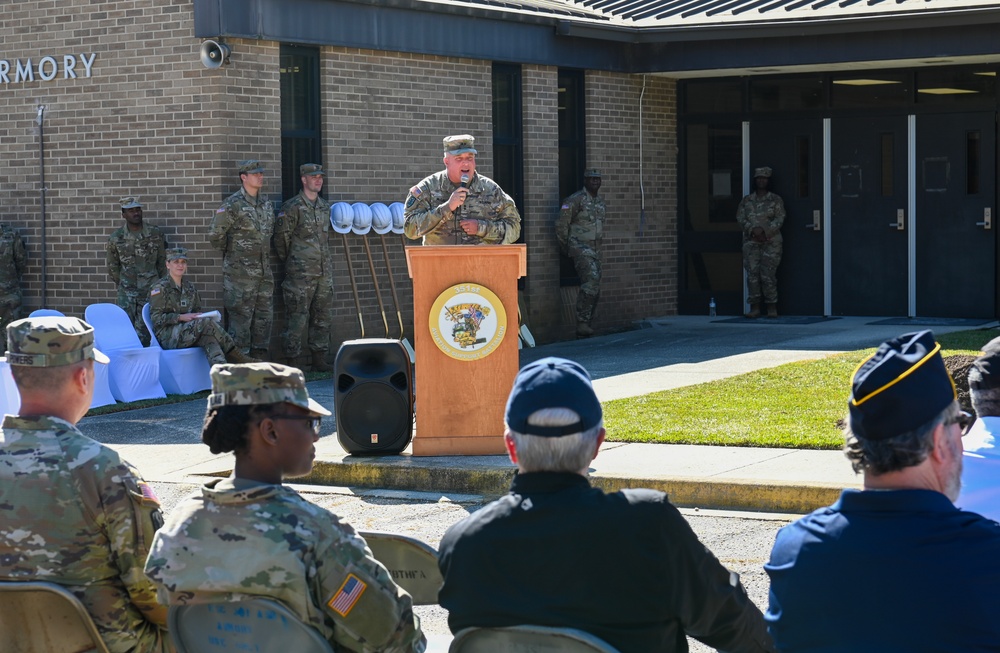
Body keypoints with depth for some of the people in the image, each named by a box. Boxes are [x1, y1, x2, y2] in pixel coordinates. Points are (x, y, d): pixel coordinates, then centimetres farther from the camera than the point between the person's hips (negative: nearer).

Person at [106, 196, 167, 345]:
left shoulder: (155, 233, 0)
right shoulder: (116, 237, 0)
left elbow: (162, 261, 9)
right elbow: (112, 267, 11)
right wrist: (121, 286, 12)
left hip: (150, 291, 0)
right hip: (126, 293, 0)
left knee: (143, 333, -2)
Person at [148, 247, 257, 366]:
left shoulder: (188, 287, 18)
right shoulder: (160, 288, -2)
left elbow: (197, 310, 22)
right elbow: (156, 318, -9)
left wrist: (199, 316, -3)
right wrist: (181, 317, -17)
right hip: (166, 336, -5)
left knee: (208, 338, -31)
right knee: (206, 323, -29)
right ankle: (235, 356, -25)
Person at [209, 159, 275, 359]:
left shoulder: (266, 204, 11)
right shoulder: (233, 204, -11)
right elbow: (215, 235, -11)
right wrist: (232, 253, 2)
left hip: (264, 272, 7)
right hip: (240, 273, -7)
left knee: (264, 316, 10)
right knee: (240, 317, -6)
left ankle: (260, 362, 17)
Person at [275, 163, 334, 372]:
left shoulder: (325, 206, 13)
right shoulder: (293, 207, -9)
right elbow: (281, 236, -5)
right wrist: (289, 260, 4)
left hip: (324, 270, 7)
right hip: (300, 273, -7)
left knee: (322, 316, 10)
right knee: (297, 316, -6)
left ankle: (319, 359, 17)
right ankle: (292, 360, -3)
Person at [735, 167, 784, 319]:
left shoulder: (775, 200, 6)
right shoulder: (746, 200, 13)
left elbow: (780, 218, -3)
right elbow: (740, 217, 3)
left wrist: (764, 230, -16)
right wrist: (753, 229, -13)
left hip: (771, 242, -3)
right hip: (751, 242, 3)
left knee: (768, 275, -8)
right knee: (752, 274, -3)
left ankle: (772, 308, -2)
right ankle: (755, 307, 0)